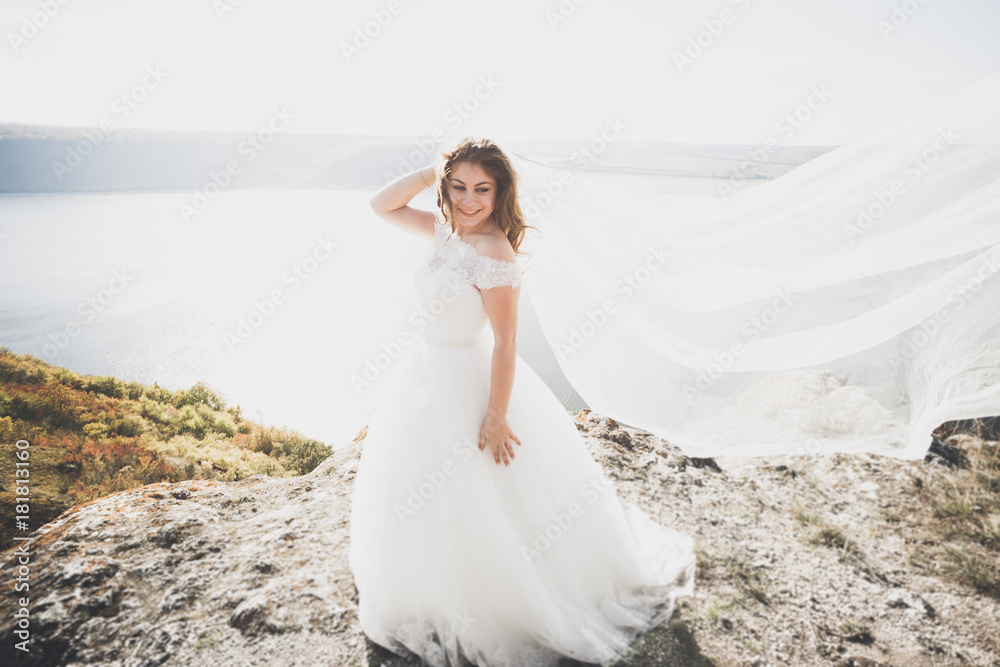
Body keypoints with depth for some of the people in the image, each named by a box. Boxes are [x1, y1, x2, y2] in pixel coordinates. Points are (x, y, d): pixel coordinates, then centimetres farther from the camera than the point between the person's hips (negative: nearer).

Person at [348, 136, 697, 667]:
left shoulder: (494, 254, -26)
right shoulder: (443, 229, -2)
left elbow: (506, 342, -24)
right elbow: (382, 205, 6)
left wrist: (495, 417, -19)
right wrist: (431, 171, -6)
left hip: (465, 382, -9)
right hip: (426, 371, 9)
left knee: (474, 504, 9)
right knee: (420, 498, 26)